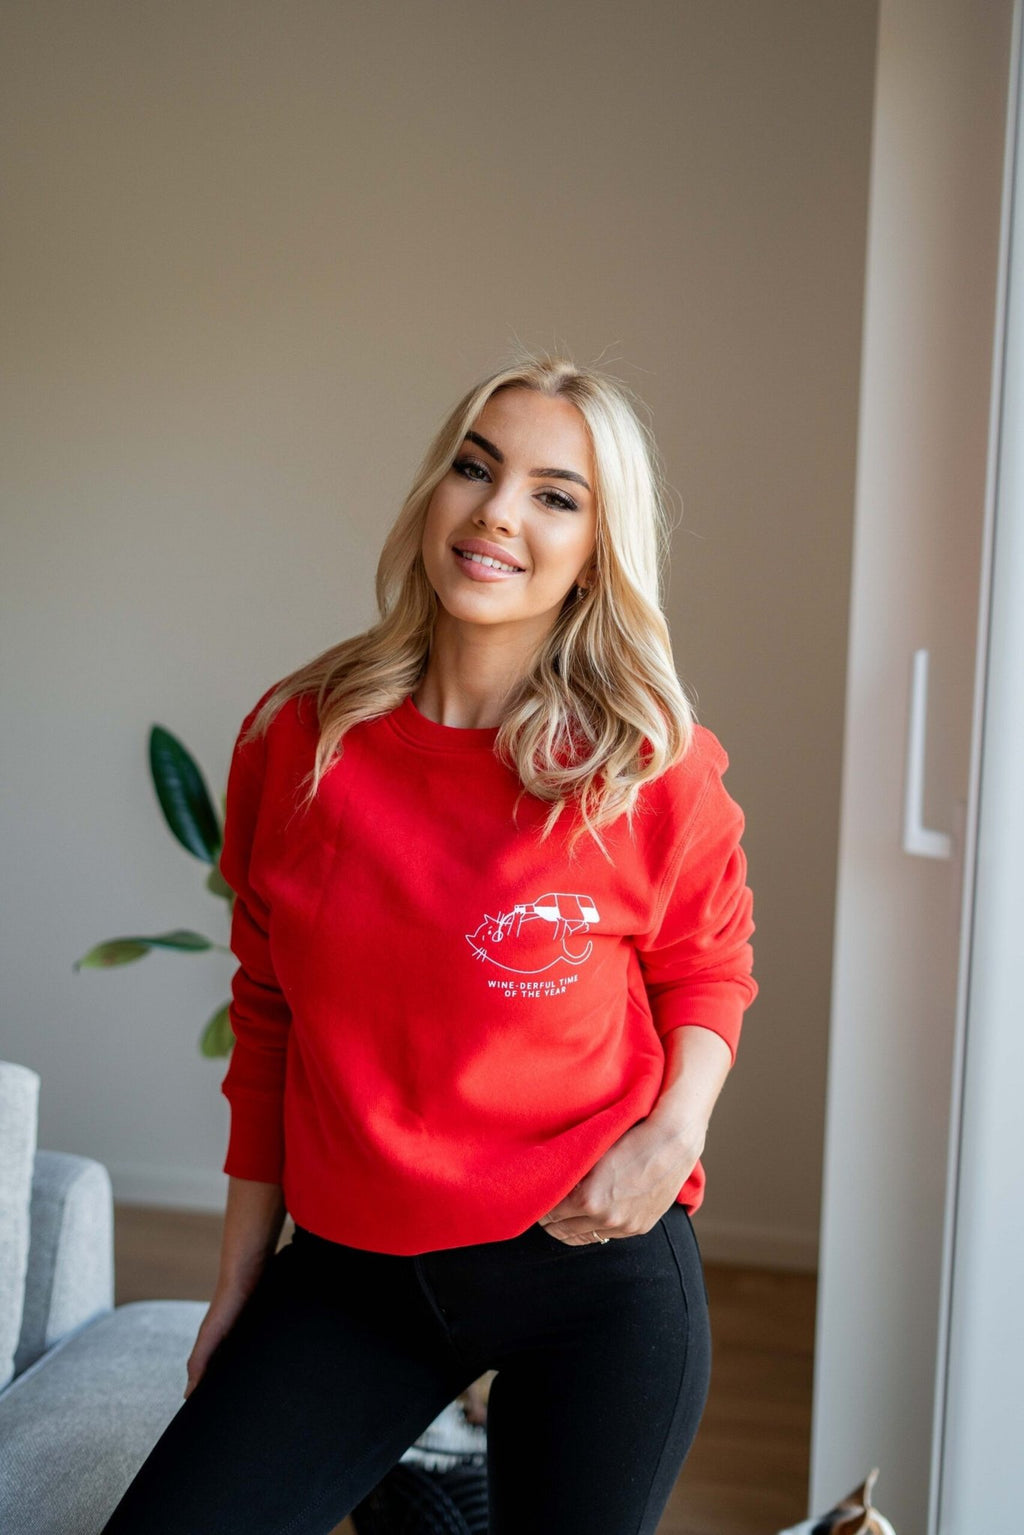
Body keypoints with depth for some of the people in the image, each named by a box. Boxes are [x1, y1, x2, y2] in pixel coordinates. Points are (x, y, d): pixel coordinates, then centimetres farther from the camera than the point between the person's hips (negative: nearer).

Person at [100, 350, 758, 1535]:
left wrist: (676, 1132, -11)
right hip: (349, 1273, 2)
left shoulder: (655, 769, -9)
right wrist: (240, 1275, 9)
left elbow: (708, 968, 8)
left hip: (599, 1272, -1)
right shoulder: (296, 740, -4)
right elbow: (270, 1023, 5)